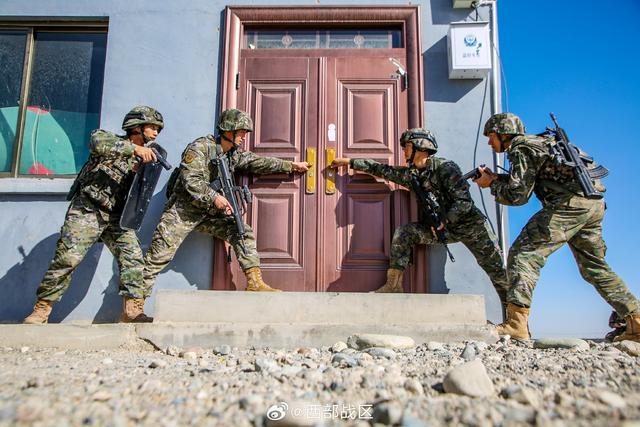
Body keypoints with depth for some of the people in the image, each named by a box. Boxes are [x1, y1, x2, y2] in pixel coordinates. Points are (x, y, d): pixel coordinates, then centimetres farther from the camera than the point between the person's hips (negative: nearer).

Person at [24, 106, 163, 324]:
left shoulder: (143, 158, 14)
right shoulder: (108, 138, -1)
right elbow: (98, 142, -27)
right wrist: (134, 148, -34)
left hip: (115, 216, 5)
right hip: (87, 210, -5)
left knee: (133, 257, -9)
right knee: (67, 257, -12)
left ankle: (133, 310, -6)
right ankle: (41, 309, 1)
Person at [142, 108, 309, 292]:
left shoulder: (234, 154, 8)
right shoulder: (200, 147, -14)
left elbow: (258, 162, 14)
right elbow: (190, 179, -23)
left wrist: (291, 165, 15)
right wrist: (214, 197, -32)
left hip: (210, 212, 6)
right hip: (183, 210, -6)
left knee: (243, 232, -7)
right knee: (160, 254, -9)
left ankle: (255, 283, -7)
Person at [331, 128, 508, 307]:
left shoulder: (445, 168, -18)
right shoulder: (411, 174, 1)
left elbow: (464, 202, -20)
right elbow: (382, 169, 8)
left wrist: (445, 221, -21)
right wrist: (350, 161, 10)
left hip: (470, 223, -5)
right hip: (442, 227, 5)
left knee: (495, 266, -7)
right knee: (404, 232, -10)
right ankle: (393, 284, -9)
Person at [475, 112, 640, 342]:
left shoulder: (520, 148, -4)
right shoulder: (536, 142, 25)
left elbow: (518, 195, -9)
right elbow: (527, 181, 27)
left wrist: (492, 184, 7)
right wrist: (496, 177, 19)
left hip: (570, 204, -10)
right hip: (595, 203, 10)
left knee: (523, 255, -12)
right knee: (595, 267, 19)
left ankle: (516, 325, -20)